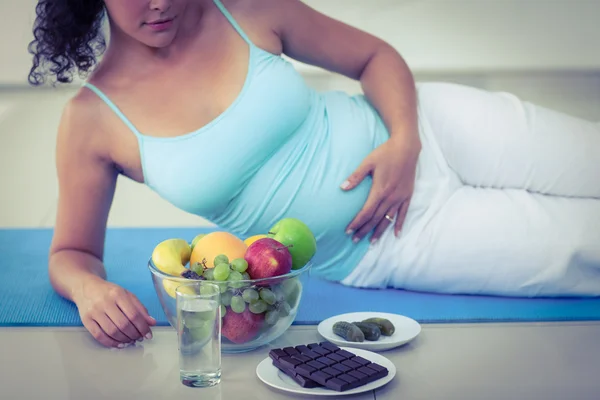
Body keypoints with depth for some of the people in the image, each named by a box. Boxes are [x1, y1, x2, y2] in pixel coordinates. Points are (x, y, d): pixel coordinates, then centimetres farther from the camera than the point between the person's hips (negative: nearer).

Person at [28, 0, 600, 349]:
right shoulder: (92, 121, -10)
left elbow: (374, 55, 2)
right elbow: (71, 254, 1)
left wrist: (405, 139, -16)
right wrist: (88, 288, -23)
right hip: (376, 253, -2)